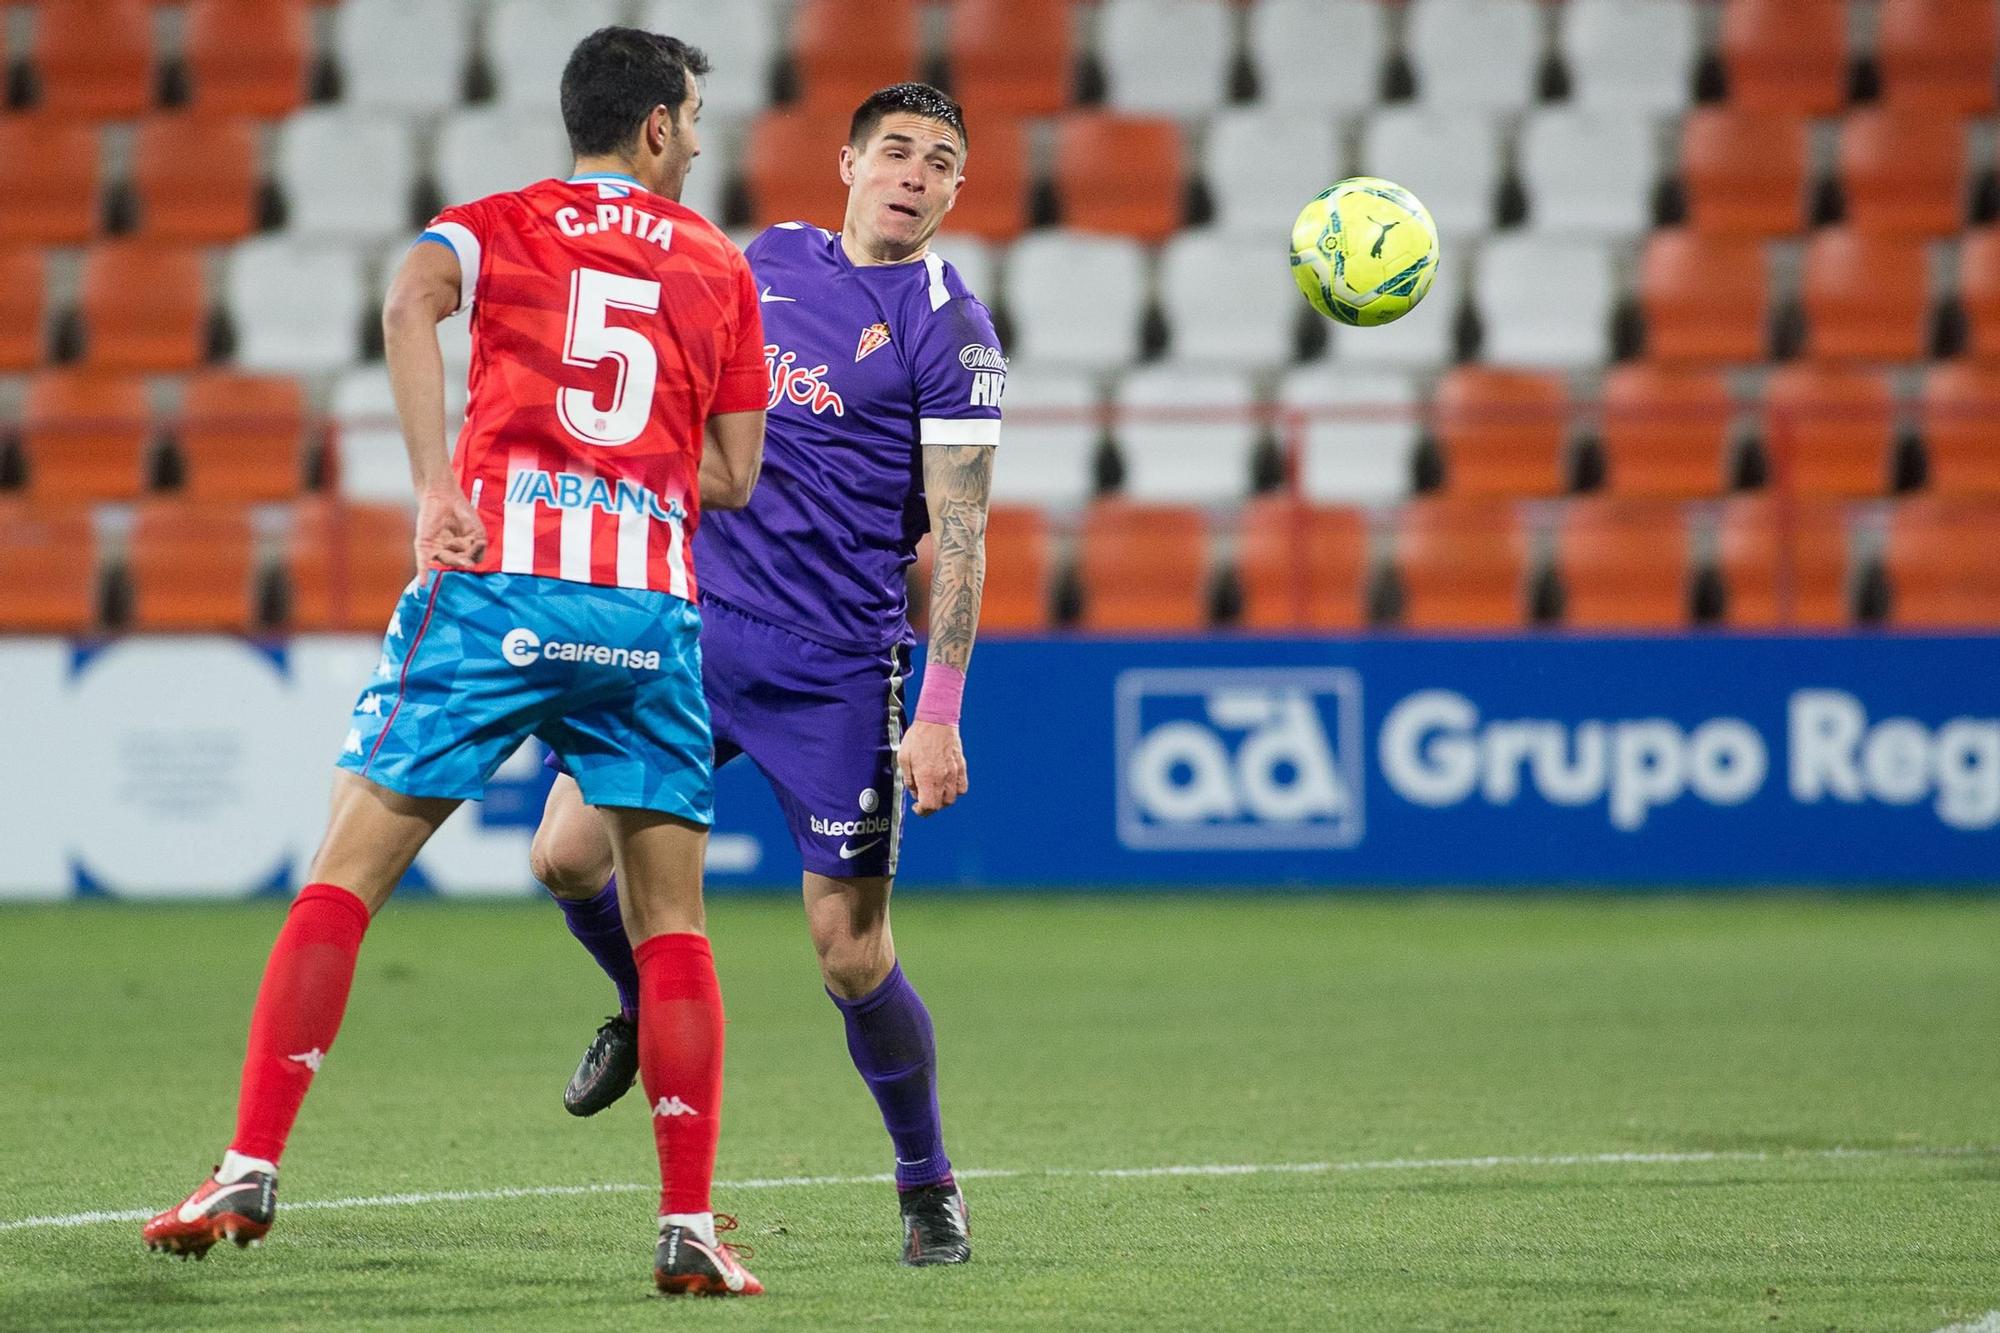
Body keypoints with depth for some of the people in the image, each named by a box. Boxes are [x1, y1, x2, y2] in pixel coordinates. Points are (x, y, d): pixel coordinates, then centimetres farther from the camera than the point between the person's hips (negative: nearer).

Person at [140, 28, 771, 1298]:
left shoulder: (498, 225, 13)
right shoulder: (718, 265, 17)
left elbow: (411, 298, -11)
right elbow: (734, 475, 16)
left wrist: (436, 484, -15)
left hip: (496, 575, -1)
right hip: (651, 601, 1)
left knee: (348, 873, 3)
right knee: (672, 921, 9)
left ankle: (251, 1172, -5)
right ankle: (691, 1228, 3)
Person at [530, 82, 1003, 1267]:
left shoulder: (948, 327, -7)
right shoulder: (772, 260, 9)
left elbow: (960, 534, -10)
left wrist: (940, 717, -16)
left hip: (832, 669, -5)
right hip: (697, 621, 5)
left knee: (852, 953, -5)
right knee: (568, 853, -3)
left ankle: (928, 1182, 16)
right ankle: (649, 1013, 29)